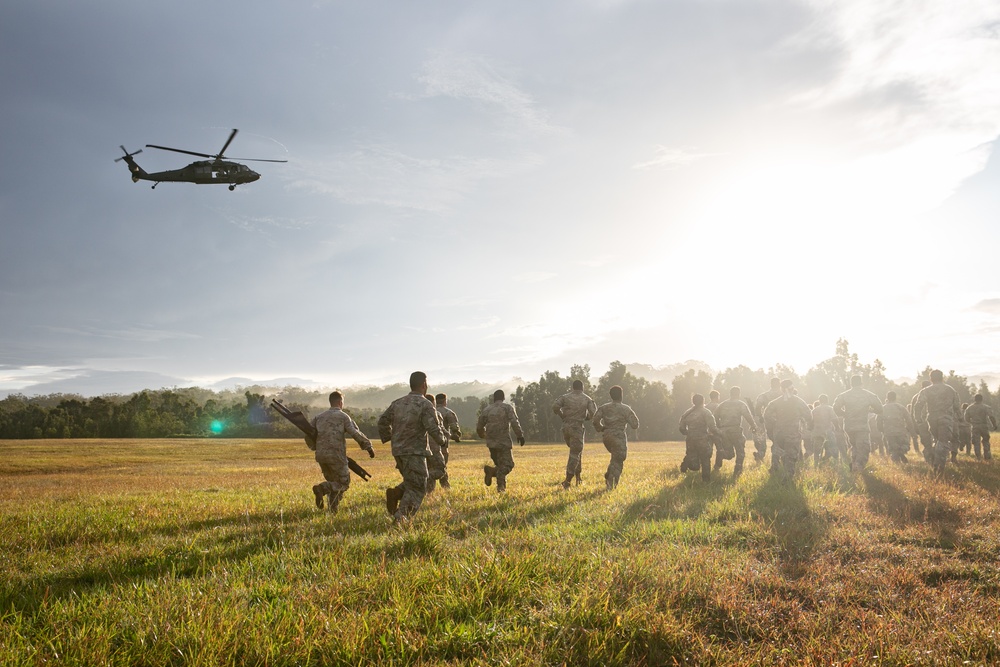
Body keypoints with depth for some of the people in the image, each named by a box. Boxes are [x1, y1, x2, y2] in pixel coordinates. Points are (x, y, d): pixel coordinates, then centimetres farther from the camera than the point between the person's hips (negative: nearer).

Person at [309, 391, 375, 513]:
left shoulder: (319, 416, 13)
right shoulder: (343, 416, -2)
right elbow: (356, 433, -9)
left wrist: (314, 447, 22)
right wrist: (368, 446, -2)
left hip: (321, 455, 6)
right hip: (336, 455, -6)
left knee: (334, 482, 18)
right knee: (344, 482, 5)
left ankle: (332, 510, 7)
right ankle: (322, 488, -18)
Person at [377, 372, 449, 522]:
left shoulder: (397, 403, 9)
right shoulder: (425, 405, -10)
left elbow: (383, 421, 14)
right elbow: (434, 429, -16)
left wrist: (387, 438, 28)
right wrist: (443, 440, 3)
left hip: (398, 451, 7)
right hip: (415, 452, -6)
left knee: (411, 482, 23)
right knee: (417, 488, 2)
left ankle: (395, 493, -3)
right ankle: (401, 516, -11)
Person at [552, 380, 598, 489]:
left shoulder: (565, 397, 5)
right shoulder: (587, 399, 3)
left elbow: (555, 407, -10)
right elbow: (593, 413, -9)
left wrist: (563, 416, 5)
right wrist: (585, 417, 10)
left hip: (566, 426, 3)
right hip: (577, 427, -3)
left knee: (577, 451, 24)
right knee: (575, 454, 0)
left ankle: (577, 475, 20)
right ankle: (567, 481, -8)